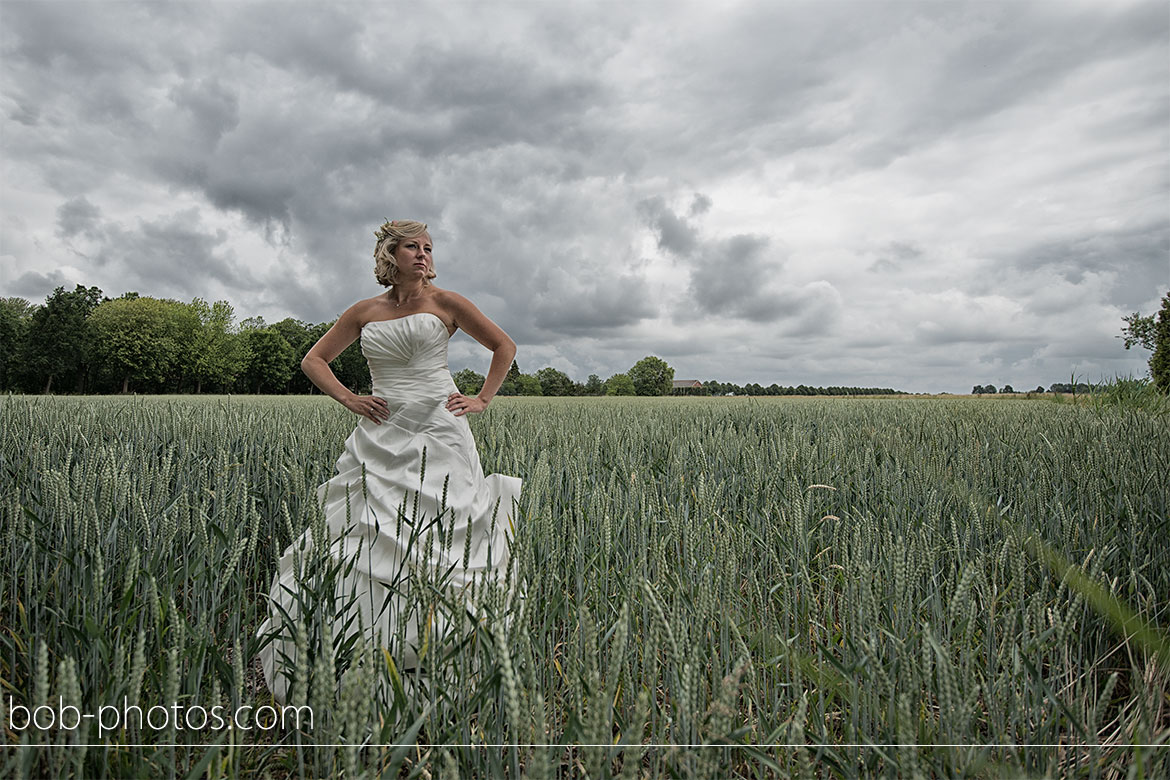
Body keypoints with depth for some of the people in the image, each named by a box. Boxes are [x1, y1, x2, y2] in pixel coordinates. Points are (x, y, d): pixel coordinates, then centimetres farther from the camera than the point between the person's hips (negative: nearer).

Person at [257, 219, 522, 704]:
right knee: (364, 534, -2)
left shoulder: (445, 303, 5)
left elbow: (504, 346, 12)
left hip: (438, 432, -2)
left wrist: (482, 399, 5)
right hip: (382, 437, 3)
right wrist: (348, 399, 4)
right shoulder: (364, 312, 10)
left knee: (442, 537, -7)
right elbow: (313, 361, 18)